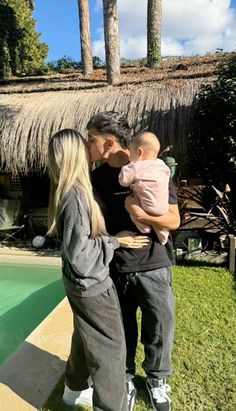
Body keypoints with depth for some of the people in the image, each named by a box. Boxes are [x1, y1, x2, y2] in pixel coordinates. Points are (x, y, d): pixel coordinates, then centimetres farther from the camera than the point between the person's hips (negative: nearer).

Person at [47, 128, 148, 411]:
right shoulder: (76, 194, -25)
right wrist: (115, 241, -16)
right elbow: (78, 250, -25)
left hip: (80, 282, 9)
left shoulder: (66, 191, 3)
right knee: (110, 347, 8)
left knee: (85, 337, 27)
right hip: (91, 284, -9)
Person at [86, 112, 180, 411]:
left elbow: (173, 220, -10)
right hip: (115, 268, 3)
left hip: (152, 266, -2)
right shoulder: (97, 177, 1)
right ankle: (125, 379, 43)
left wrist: (139, 212, -26)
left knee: (160, 330, 12)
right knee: (121, 330, 16)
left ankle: (156, 380, 41)